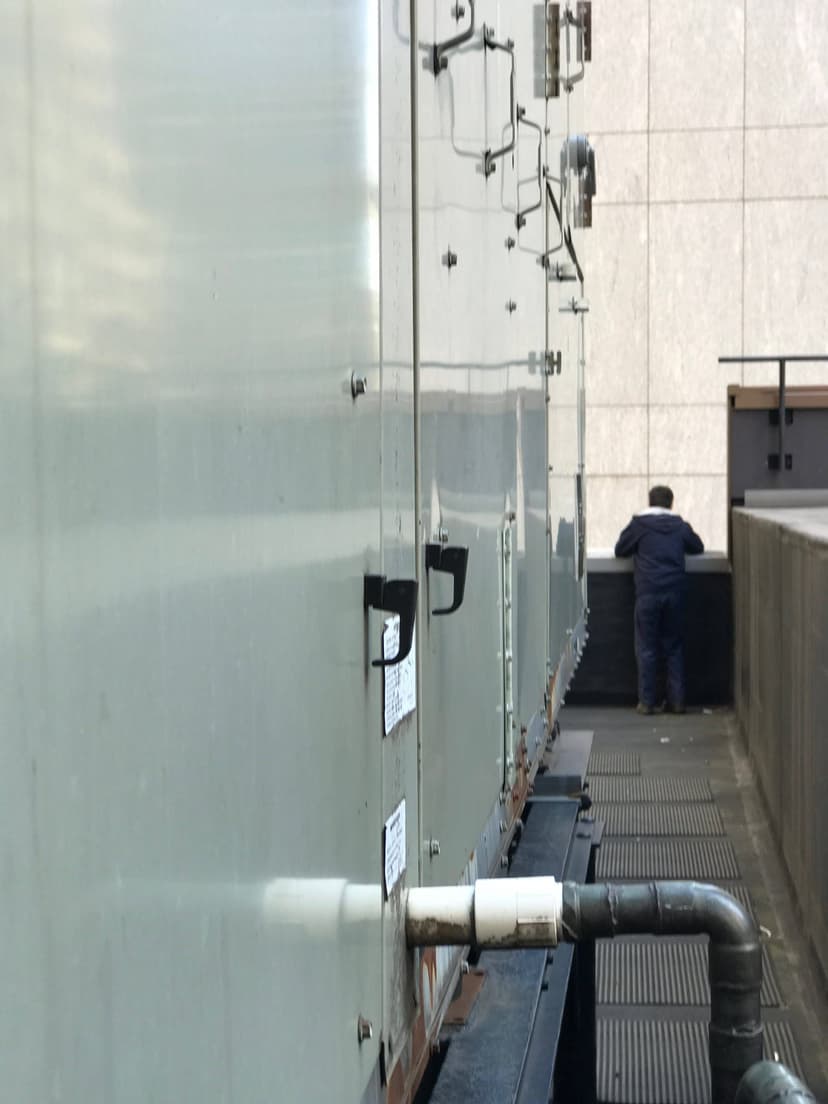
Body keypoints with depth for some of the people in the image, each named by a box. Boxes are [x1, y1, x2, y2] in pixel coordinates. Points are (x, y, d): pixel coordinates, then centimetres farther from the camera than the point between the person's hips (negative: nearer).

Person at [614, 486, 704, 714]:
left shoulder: (639, 525, 1)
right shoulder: (680, 526, 9)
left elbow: (620, 550, 11)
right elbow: (697, 547, 24)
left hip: (648, 593, -2)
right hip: (675, 591, 2)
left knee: (647, 648, 3)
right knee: (674, 648, 10)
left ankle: (647, 702, 2)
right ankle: (677, 700, 9)